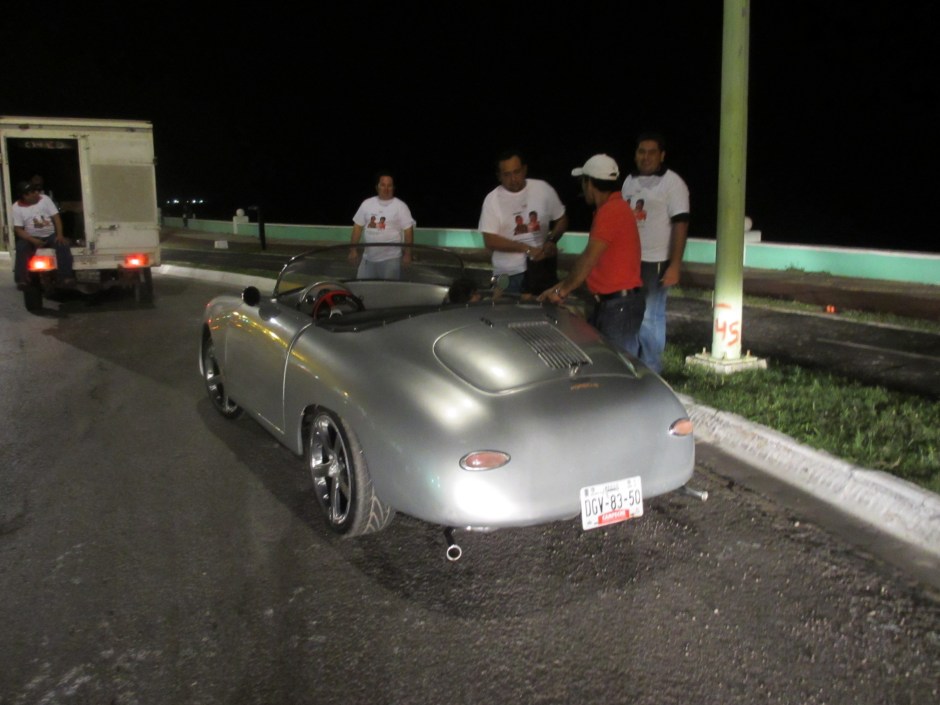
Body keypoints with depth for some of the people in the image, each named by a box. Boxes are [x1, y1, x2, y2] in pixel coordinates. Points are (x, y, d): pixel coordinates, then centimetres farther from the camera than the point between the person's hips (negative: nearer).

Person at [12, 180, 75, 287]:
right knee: (21, 247, -31)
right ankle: (21, 280, -28)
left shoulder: (45, 199, -2)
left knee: (63, 244, -30)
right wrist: (33, 240, -25)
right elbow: (18, 229, -8)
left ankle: (66, 277, -31)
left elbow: (56, 217, -4)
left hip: (51, 235, 1)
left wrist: (60, 235, -19)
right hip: (31, 237, 0)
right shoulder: (17, 207, -5)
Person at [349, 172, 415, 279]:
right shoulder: (367, 203, 6)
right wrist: (353, 249, 6)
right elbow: (358, 226, 10)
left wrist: (407, 254, -8)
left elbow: (408, 230, -5)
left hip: (390, 258, -4)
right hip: (368, 257, 4)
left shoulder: (400, 206, -4)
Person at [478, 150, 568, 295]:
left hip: (542, 268, 2)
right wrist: (527, 248, -19)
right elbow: (490, 241, -11)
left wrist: (552, 240, -10)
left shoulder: (543, 189, -1)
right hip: (508, 275, -2)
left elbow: (562, 219, 10)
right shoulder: (492, 200, -6)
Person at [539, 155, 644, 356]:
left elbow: (589, 259, -19)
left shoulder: (611, 211, -16)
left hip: (620, 303, -10)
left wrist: (563, 290, -8)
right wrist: (564, 285, 13)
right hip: (608, 302, 10)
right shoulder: (609, 209, 16)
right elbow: (593, 261, 18)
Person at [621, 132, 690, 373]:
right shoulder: (630, 181, 11)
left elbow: (680, 225, -12)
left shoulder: (672, 183, -8)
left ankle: (651, 372, 10)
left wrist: (675, 266, -18)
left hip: (656, 262, -6)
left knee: (650, 317, -1)